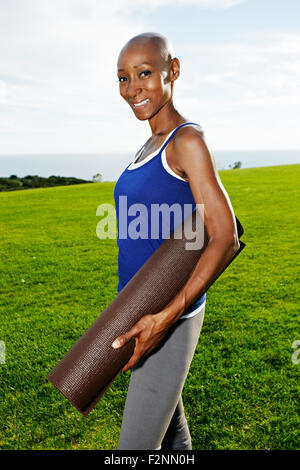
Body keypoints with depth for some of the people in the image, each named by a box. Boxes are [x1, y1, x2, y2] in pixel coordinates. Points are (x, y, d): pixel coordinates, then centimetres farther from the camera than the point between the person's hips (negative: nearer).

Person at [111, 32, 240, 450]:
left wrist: (165, 318, -27)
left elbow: (226, 240, -20)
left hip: (171, 316, -8)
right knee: (171, 432, 22)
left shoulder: (189, 141, -15)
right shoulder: (151, 146, 11)